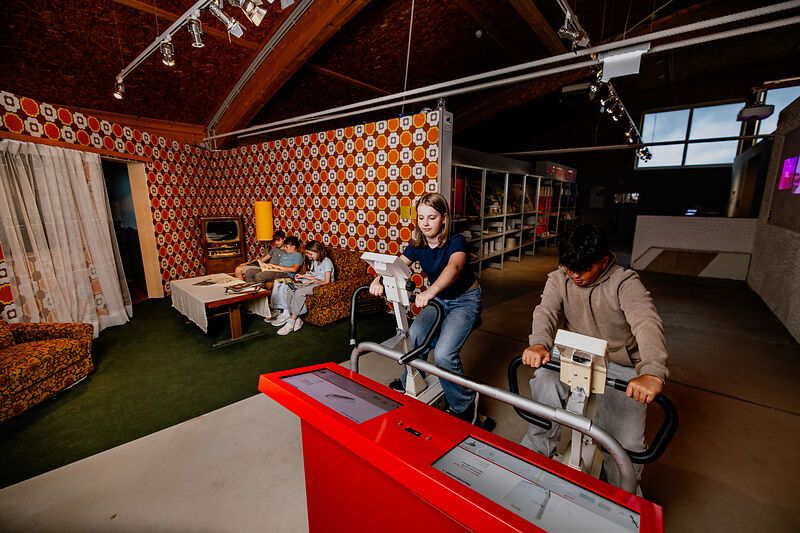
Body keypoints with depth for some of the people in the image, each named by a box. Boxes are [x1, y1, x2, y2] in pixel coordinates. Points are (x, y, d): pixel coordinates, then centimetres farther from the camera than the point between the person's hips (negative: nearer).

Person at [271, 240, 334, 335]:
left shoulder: (326, 262, -14)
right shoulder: (314, 260, 14)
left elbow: (326, 282, -18)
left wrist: (312, 280, -10)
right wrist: (303, 276, 9)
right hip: (314, 283, 9)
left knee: (299, 292, -31)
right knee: (290, 290, -16)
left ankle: (291, 323, -26)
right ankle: (297, 320, -20)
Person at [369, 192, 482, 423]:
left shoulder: (456, 242, -25)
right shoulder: (417, 245, -9)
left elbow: (453, 268, -47)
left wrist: (430, 292, -65)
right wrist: (378, 280, -46)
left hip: (466, 300, -5)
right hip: (438, 299, 5)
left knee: (444, 354, -22)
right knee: (414, 337, -18)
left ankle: (464, 406, 5)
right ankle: (408, 382, 14)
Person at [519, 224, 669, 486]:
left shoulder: (625, 282, -15)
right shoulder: (559, 278, -5)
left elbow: (647, 323, -31)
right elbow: (546, 311, -21)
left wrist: (652, 372, -50)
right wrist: (539, 344, -43)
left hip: (620, 367, -2)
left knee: (627, 445, -12)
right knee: (543, 382, -28)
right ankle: (537, 452, -6)